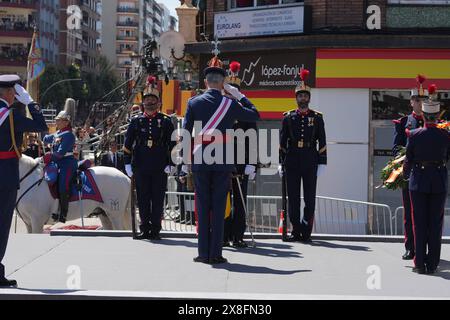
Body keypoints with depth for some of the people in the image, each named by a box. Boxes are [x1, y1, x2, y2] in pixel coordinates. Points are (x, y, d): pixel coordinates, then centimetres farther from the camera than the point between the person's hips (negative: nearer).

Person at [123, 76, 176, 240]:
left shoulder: (166, 121, 4)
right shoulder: (136, 121, 7)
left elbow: (172, 144, 4)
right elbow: (128, 144, 8)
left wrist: (171, 164, -2)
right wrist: (128, 164, 2)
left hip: (160, 168, -1)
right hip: (140, 167, 1)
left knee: (158, 199, 1)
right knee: (143, 199, 5)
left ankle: (155, 230, 9)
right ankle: (145, 229, 14)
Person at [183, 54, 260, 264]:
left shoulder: (194, 103, 1)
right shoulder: (230, 104, -2)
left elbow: (186, 133, 1)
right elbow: (255, 115, 12)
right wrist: (239, 95, 15)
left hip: (200, 161, 1)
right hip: (223, 162, -1)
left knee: (203, 207, 6)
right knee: (219, 207, 3)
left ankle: (204, 253, 6)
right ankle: (216, 253, 2)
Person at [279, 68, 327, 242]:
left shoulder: (317, 117, 6)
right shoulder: (288, 117, 8)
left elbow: (322, 142, 6)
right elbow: (282, 142, 9)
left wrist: (322, 163, -1)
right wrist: (281, 163, 4)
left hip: (310, 163, 0)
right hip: (292, 163, 1)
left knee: (310, 198, 1)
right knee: (293, 198, 2)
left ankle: (306, 231, 7)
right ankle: (296, 231, 10)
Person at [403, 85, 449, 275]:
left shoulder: (414, 135, -8)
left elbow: (408, 160, -1)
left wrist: (406, 174, 18)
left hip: (419, 181, -1)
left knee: (419, 223, 5)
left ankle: (420, 264, 5)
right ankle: (432, 264, 9)